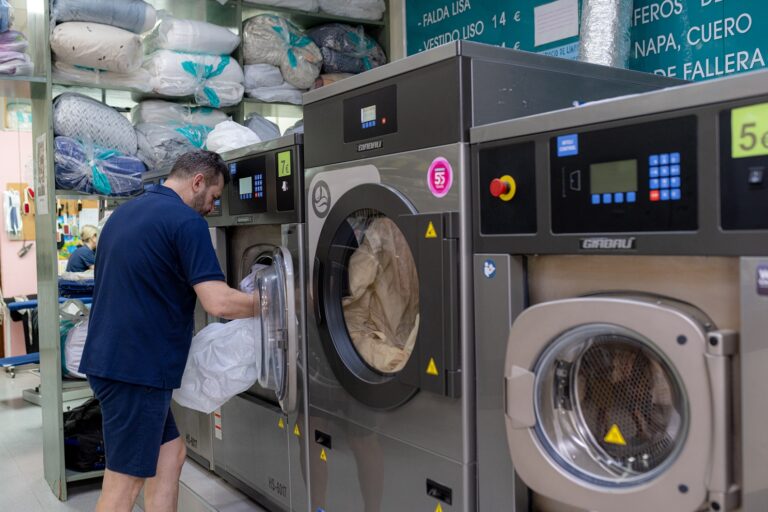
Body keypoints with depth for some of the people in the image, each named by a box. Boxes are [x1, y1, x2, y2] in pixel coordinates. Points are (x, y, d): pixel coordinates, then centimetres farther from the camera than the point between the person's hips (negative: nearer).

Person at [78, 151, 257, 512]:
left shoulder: (125, 212, 14)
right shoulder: (186, 221, -15)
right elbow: (219, 303, -23)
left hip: (110, 357, 9)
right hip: (135, 366, -9)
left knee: (170, 454, 17)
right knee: (124, 481, 2)